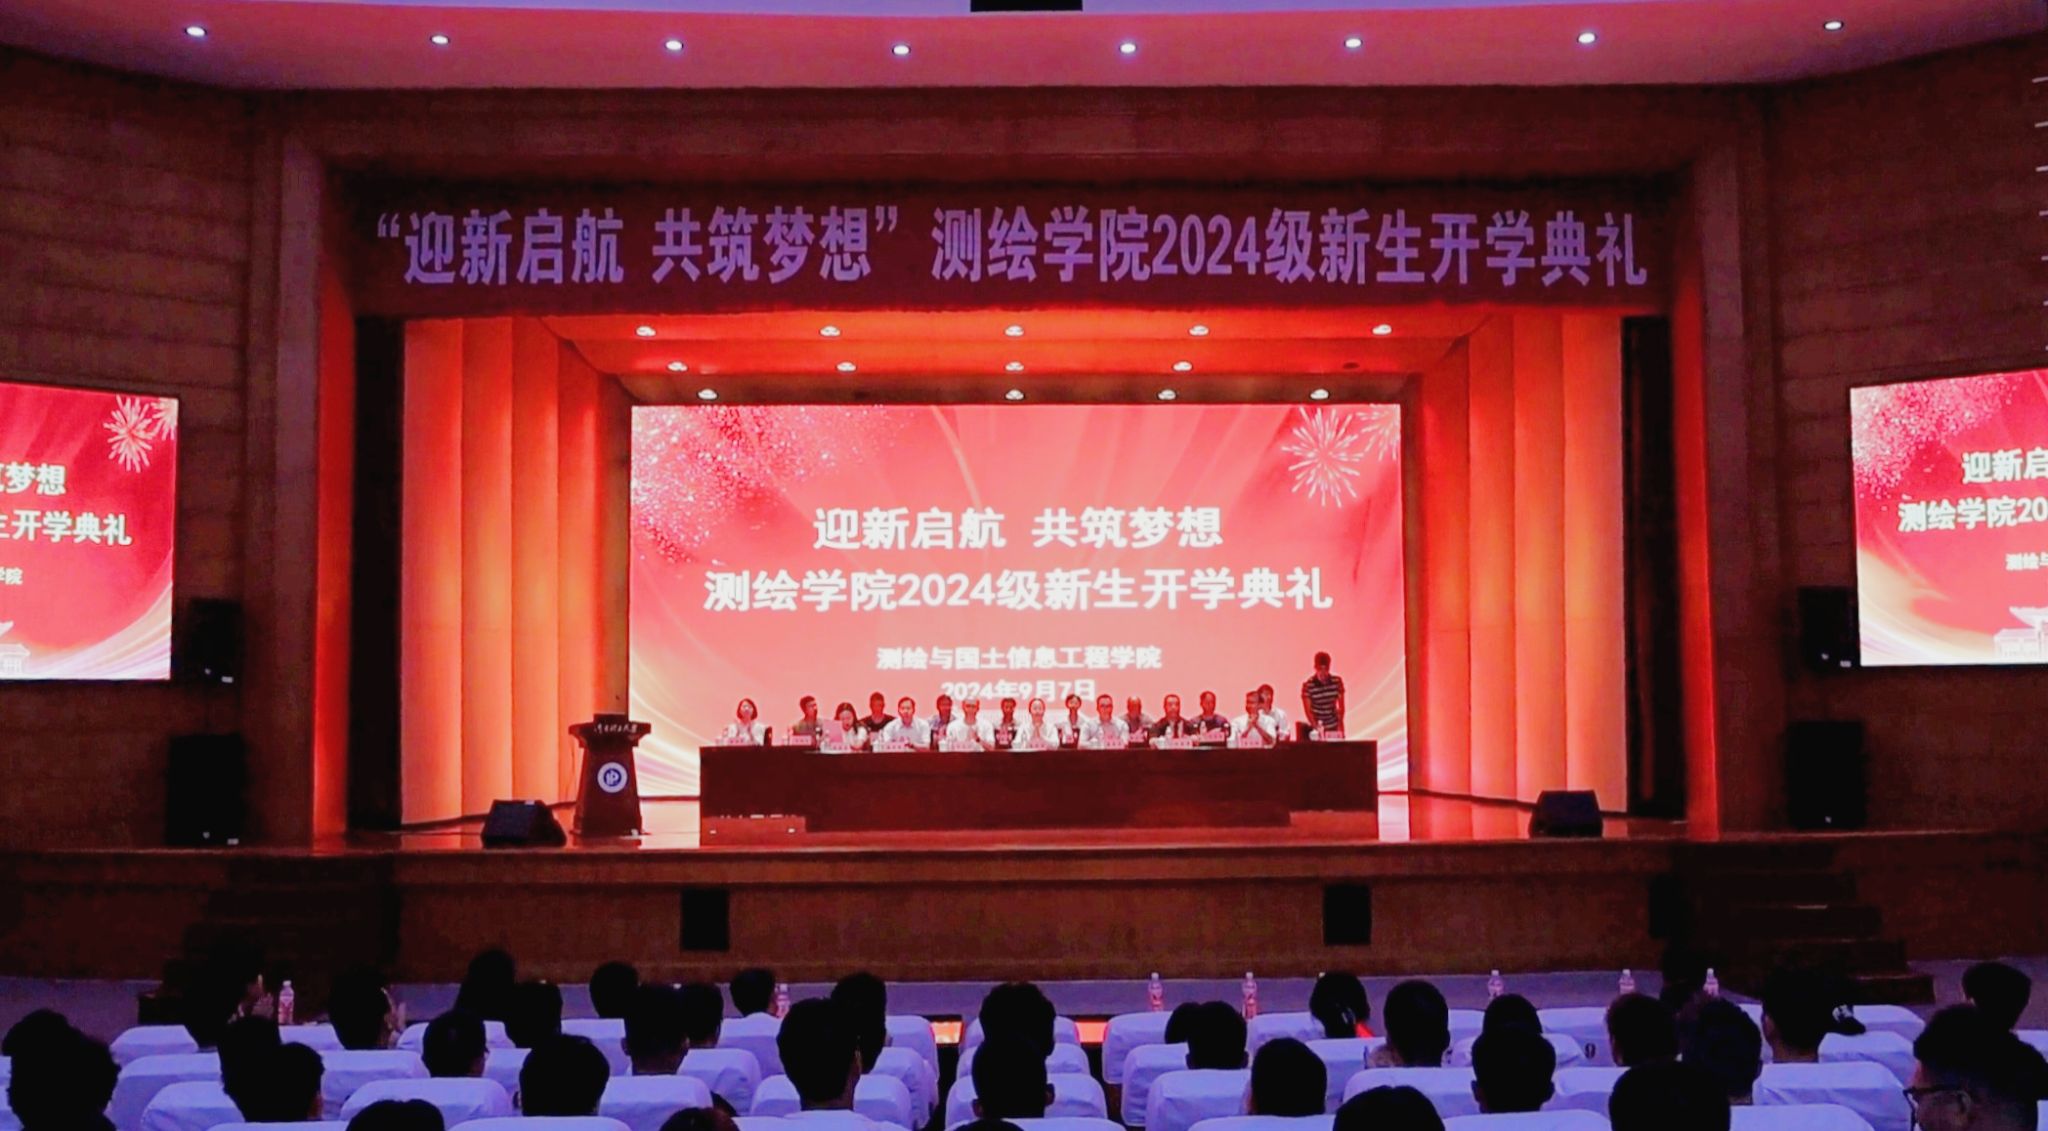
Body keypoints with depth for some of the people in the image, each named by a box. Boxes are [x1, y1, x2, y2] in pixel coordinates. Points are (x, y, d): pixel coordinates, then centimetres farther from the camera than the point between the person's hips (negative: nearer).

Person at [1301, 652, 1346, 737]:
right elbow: (1307, 710, -12)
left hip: (1334, 727, 3)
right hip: (1317, 727, -3)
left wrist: (1340, 725, -4)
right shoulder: (1308, 685, -12)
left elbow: (1341, 706, 4)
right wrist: (1316, 727, -26)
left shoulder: (1337, 681, -3)